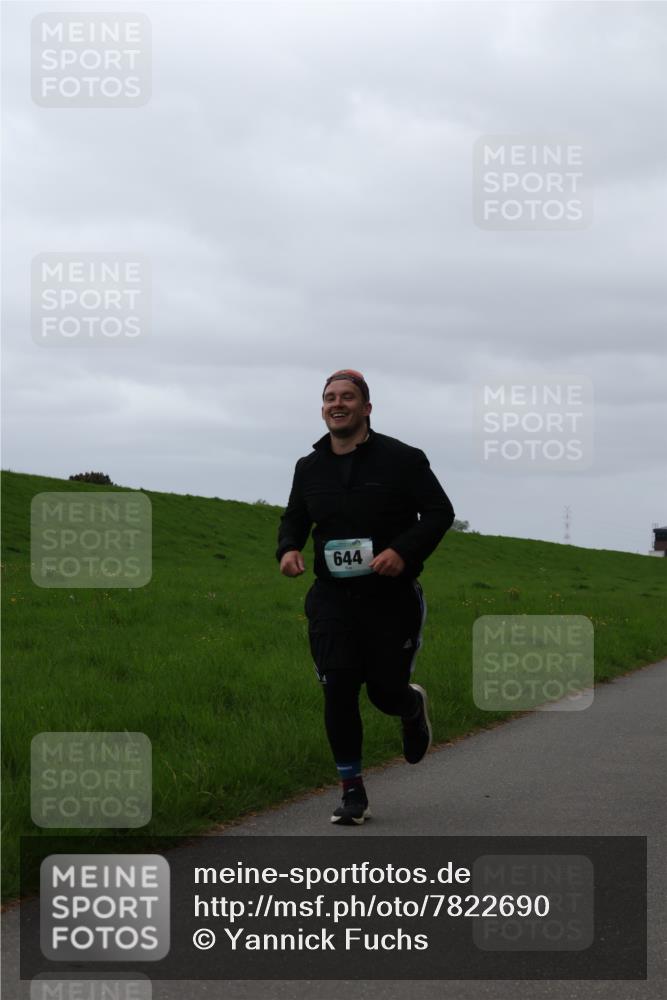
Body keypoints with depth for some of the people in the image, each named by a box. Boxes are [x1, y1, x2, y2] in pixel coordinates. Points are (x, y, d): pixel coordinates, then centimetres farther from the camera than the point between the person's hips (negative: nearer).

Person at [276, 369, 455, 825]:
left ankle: (413, 706, 42)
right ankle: (353, 792, 1)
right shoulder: (310, 468, 6)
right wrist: (288, 548, -3)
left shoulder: (401, 459, -6)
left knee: (386, 692, 1)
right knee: (338, 692, -9)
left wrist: (404, 551, -21)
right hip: (333, 599, 3)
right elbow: (294, 519, 20)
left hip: (392, 598, -3)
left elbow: (440, 512, -5)